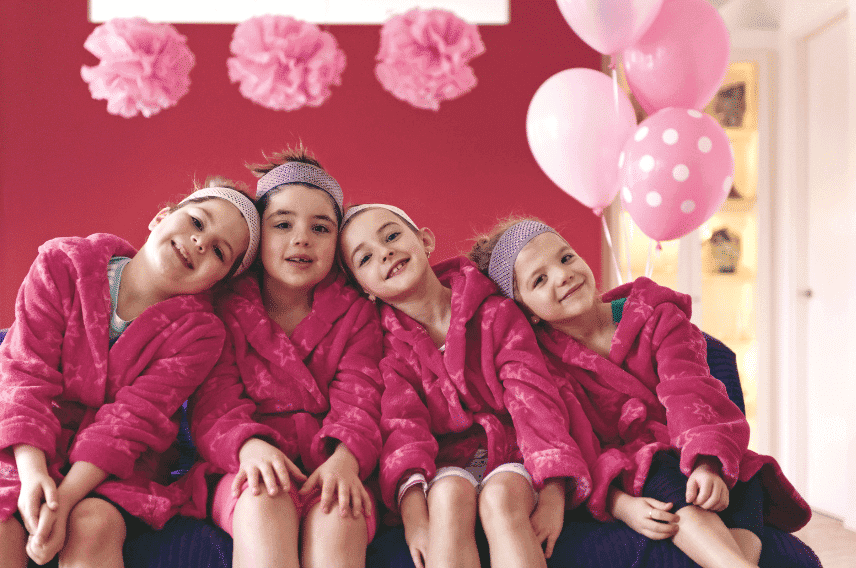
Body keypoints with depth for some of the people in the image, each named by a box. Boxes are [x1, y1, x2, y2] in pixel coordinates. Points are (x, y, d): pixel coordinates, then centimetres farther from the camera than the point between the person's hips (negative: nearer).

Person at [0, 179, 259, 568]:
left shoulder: (198, 333, -9)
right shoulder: (63, 266, -7)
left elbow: (132, 420, -17)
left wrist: (66, 498, -29)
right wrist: (33, 473, -25)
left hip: (117, 466, -1)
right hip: (32, 450, 1)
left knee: (92, 527, -30)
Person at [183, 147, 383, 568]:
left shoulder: (356, 313, 12)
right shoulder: (225, 311, 9)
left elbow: (359, 399, -2)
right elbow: (213, 407, -2)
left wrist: (345, 457, -26)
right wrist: (249, 445, -27)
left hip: (330, 469, 1)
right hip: (247, 470, 0)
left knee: (339, 511, -35)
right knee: (264, 502, -36)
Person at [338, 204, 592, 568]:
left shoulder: (497, 315, 0)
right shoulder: (386, 344, 3)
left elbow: (533, 399, -9)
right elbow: (401, 424, -10)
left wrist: (553, 495, -23)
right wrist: (412, 509, -29)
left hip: (508, 454, 0)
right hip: (446, 463, 1)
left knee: (499, 495, -34)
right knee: (450, 493, -33)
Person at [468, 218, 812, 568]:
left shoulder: (655, 314, 4)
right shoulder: (542, 362, -1)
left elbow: (689, 392, -11)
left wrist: (707, 466, -32)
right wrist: (622, 505, -31)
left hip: (695, 463, 2)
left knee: (744, 486, -31)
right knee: (667, 482, -36)